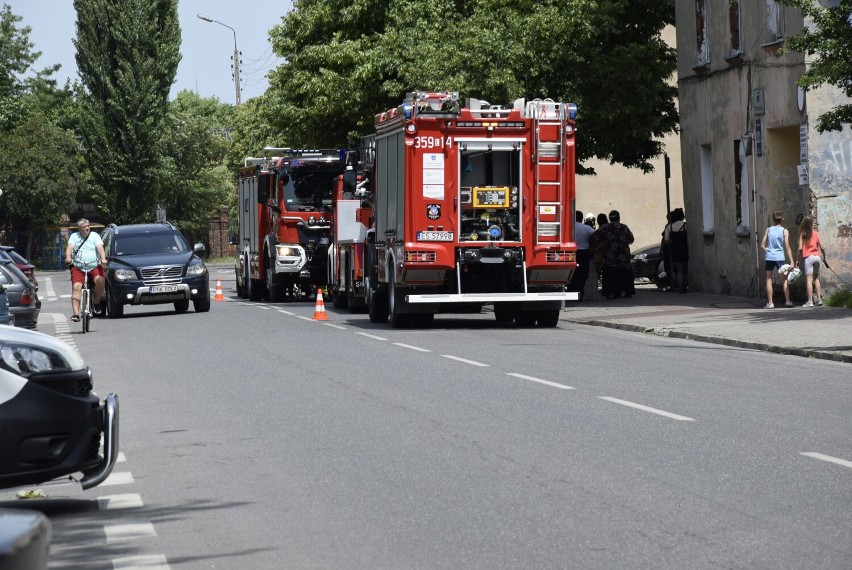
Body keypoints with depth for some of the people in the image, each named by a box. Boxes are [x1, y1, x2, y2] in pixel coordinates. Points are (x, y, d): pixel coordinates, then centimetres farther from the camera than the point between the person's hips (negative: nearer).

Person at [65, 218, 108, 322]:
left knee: (100, 280, -29)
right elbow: (69, 247, -4)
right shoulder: (74, 236, 11)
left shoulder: (94, 236, 8)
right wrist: (68, 257, -25)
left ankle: (96, 302, -6)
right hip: (78, 267, 1)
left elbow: (100, 248, -7)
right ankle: (76, 313, -20)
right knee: (76, 287, -18)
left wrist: (103, 258, -26)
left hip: (94, 266, -1)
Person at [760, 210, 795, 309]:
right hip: (780, 257, -1)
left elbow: (762, 245, 4)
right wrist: (792, 261, -5)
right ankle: (787, 300, 2)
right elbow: (787, 247, -6)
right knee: (784, 279, 8)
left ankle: (770, 302, 2)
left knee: (769, 279, 6)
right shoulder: (784, 231, -1)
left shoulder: (768, 230, 5)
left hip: (769, 257, 1)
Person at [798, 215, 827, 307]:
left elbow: (800, 248, -9)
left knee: (809, 279, -5)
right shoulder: (816, 233, 6)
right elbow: (822, 247, 4)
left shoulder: (802, 234, -1)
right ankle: (819, 299, 11)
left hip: (808, 257, -3)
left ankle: (810, 301, -9)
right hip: (817, 257, 3)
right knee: (816, 279, 14)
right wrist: (824, 256, 19)